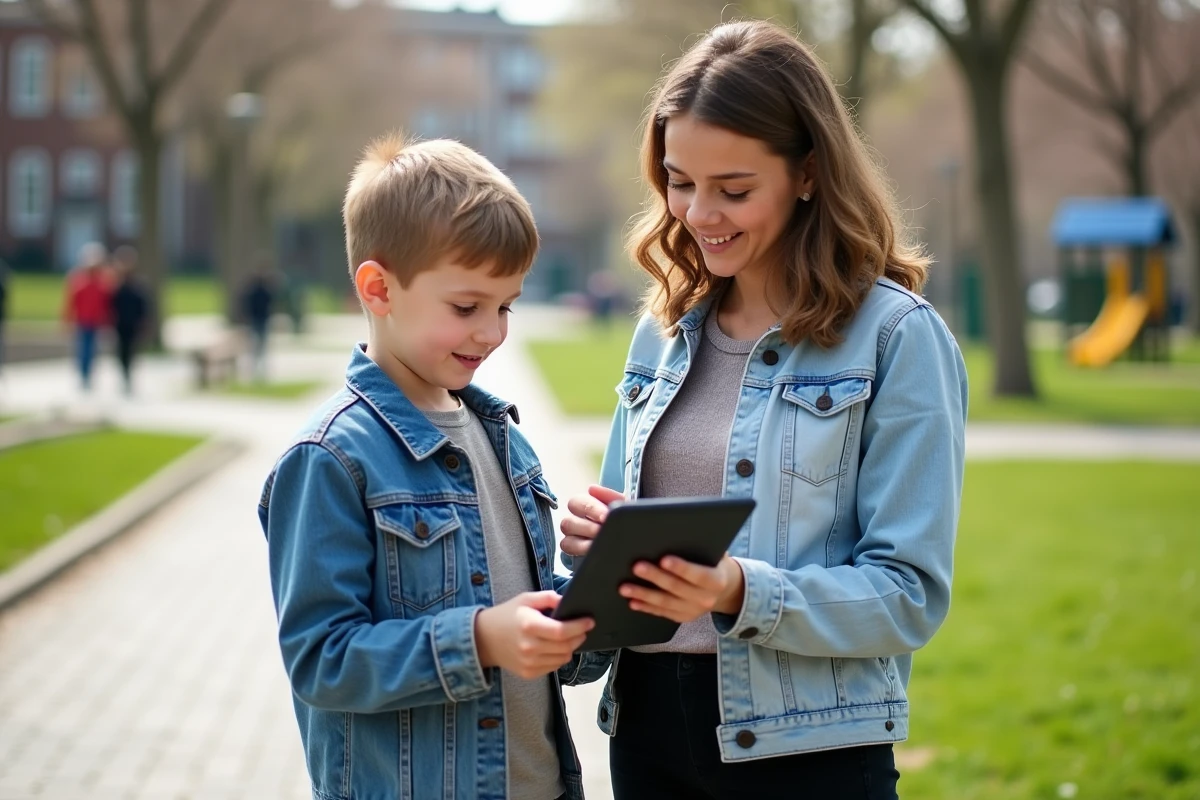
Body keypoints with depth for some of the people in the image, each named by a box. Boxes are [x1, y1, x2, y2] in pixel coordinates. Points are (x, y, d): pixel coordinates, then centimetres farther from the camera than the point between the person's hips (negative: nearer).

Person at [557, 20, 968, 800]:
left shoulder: (897, 338, -9)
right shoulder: (664, 333, 9)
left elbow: (911, 592, -13)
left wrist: (742, 593, -27)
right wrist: (595, 542, -7)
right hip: (648, 727, 5)